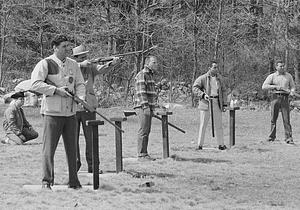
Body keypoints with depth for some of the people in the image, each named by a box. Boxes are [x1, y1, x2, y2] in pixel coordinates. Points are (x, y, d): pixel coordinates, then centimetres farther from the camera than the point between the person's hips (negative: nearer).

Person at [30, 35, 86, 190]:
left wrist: (81, 98, -6)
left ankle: (73, 181, 16)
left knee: (72, 148, 9)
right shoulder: (45, 64, -6)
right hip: (52, 112, -6)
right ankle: (47, 181, -1)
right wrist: (56, 90, -20)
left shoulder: (73, 65, 11)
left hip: (70, 112, 6)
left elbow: (80, 84, 15)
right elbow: (35, 84, -14)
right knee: (49, 148, -6)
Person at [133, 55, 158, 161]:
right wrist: (145, 106, -25)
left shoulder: (149, 75, 21)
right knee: (143, 131, -10)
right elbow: (141, 92, -19)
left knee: (146, 131, 10)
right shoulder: (142, 75, -10)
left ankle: (144, 154, 12)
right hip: (143, 108, -10)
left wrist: (152, 107, 25)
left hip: (148, 109, 10)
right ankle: (141, 154, -9)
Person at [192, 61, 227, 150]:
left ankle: (221, 144, 12)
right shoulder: (203, 78, -3)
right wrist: (203, 95, -17)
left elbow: (223, 91, 17)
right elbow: (194, 88, -3)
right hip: (206, 102, -3)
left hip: (217, 103, 3)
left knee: (218, 124, 6)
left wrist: (224, 104, 11)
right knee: (203, 124, 0)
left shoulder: (219, 78, 11)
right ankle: (200, 145, 5)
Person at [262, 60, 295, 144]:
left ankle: (289, 138, -9)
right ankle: (272, 136, 13)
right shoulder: (272, 76, 7)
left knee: (286, 119, -7)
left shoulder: (288, 76, 13)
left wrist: (292, 91, -9)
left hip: (285, 98, 0)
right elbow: (264, 86, -2)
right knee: (273, 118, 2)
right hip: (275, 98, 0)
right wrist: (275, 86, -11)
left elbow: (292, 87, 14)